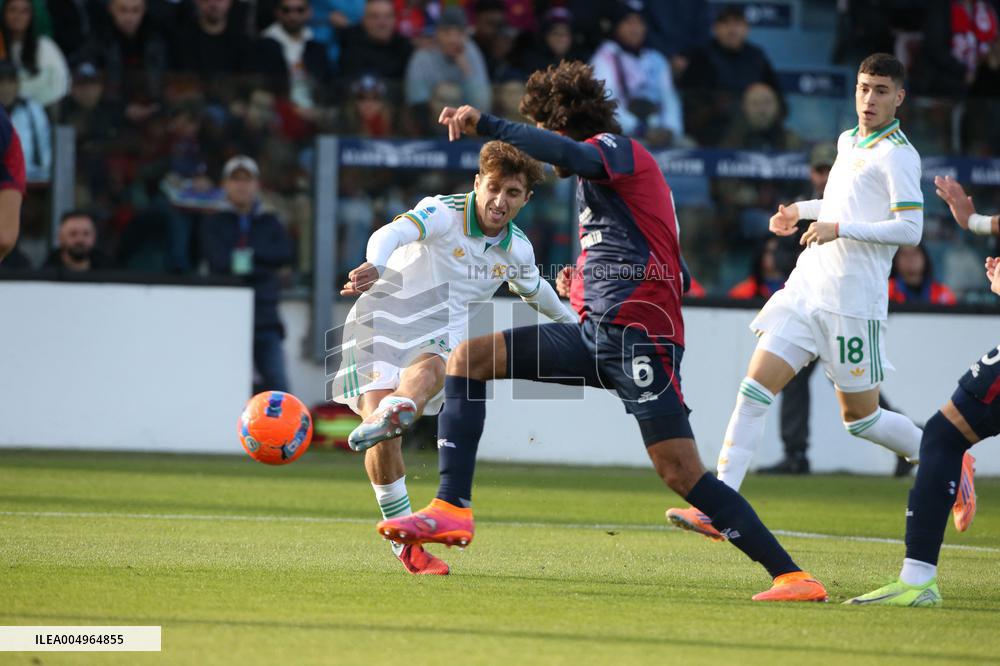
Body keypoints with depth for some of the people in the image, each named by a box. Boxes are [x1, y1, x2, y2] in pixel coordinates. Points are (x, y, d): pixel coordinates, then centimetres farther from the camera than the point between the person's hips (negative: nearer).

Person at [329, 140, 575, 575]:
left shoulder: (518, 249, 6)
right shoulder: (444, 213, -13)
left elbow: (534, 290, 32)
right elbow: (394, 232, -35)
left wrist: (569, 321, 47)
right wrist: (375, 265, -58)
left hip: (438, 332, 3)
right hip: (384, 312, -3)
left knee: (433, 367, -36)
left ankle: (390, 416, -69)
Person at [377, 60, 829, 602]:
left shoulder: (616, 147, 1)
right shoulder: (596, 182, 28)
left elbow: (570, 155, -26)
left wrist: (485, 124, -24)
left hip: (640, 333, -10)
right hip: (598, 332, 10)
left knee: (682, 474, -15)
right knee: (470, 356, 1)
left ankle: (792, 577, -11)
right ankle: (452, 508, -6)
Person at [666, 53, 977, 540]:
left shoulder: (897, 154, -8)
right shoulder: (848, 142, 17)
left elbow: (910, 229, -17)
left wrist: (840, 228, -22)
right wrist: (802, 210, 27)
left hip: (853, 304, -7)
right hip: (806, 288, 7)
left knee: (860, 418, 2)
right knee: (754, 390, -6)